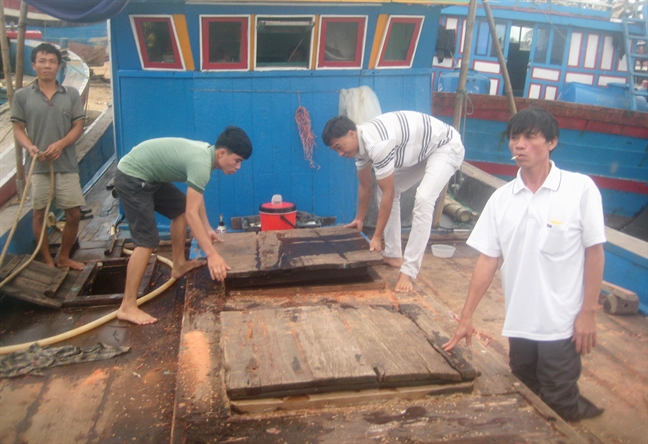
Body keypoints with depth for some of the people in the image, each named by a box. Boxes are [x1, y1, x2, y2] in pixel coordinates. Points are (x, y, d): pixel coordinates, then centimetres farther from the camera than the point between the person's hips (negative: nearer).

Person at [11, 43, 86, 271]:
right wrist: (30, 147, -18)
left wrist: (61, 144, -15)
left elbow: (78, 126, 2)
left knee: (74, 214, 3)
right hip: (37, 165, -1)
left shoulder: (71, 94, 4)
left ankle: (63, 257, 23)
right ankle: (47, 260, 22)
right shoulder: (22, 95, 1)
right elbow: (18, 129, 2)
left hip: (66, 164, 1)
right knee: (39, 213, 6)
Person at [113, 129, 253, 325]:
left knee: (180, 208, 21)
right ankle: (127, 307, -12)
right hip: (131, 178, -11)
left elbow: (196, 198, 17)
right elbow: (192, 213, -32)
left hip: (147, 176, 11)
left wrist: (207, 228, 17)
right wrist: (212, 254, -35)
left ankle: (179, 265, 32)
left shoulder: (206, 152, 4)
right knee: (147, 241, -15)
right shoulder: (201, 163, -27)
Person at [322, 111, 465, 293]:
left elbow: (388, 194, -27)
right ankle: (393, 255, 18)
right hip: (423, 150, 10)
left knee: (423, 199, -26)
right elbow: (365, 185, 10)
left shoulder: (377, 143, -34)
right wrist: (359, 219, 21)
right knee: (387, 188, 10)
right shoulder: (360, 142, -5)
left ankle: (408, 271, -22)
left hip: (447, 147, -10)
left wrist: (377, 237, -19)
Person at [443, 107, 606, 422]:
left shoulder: (580, 189, -10)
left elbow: (594, 252, -5)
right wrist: (466, 316, 2)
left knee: (561, 407, 8)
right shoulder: (501, 199, 0)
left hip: (562, 323, -4)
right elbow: (487, 259, 2)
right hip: (518, 322, 4)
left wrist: (588, 312, -6)